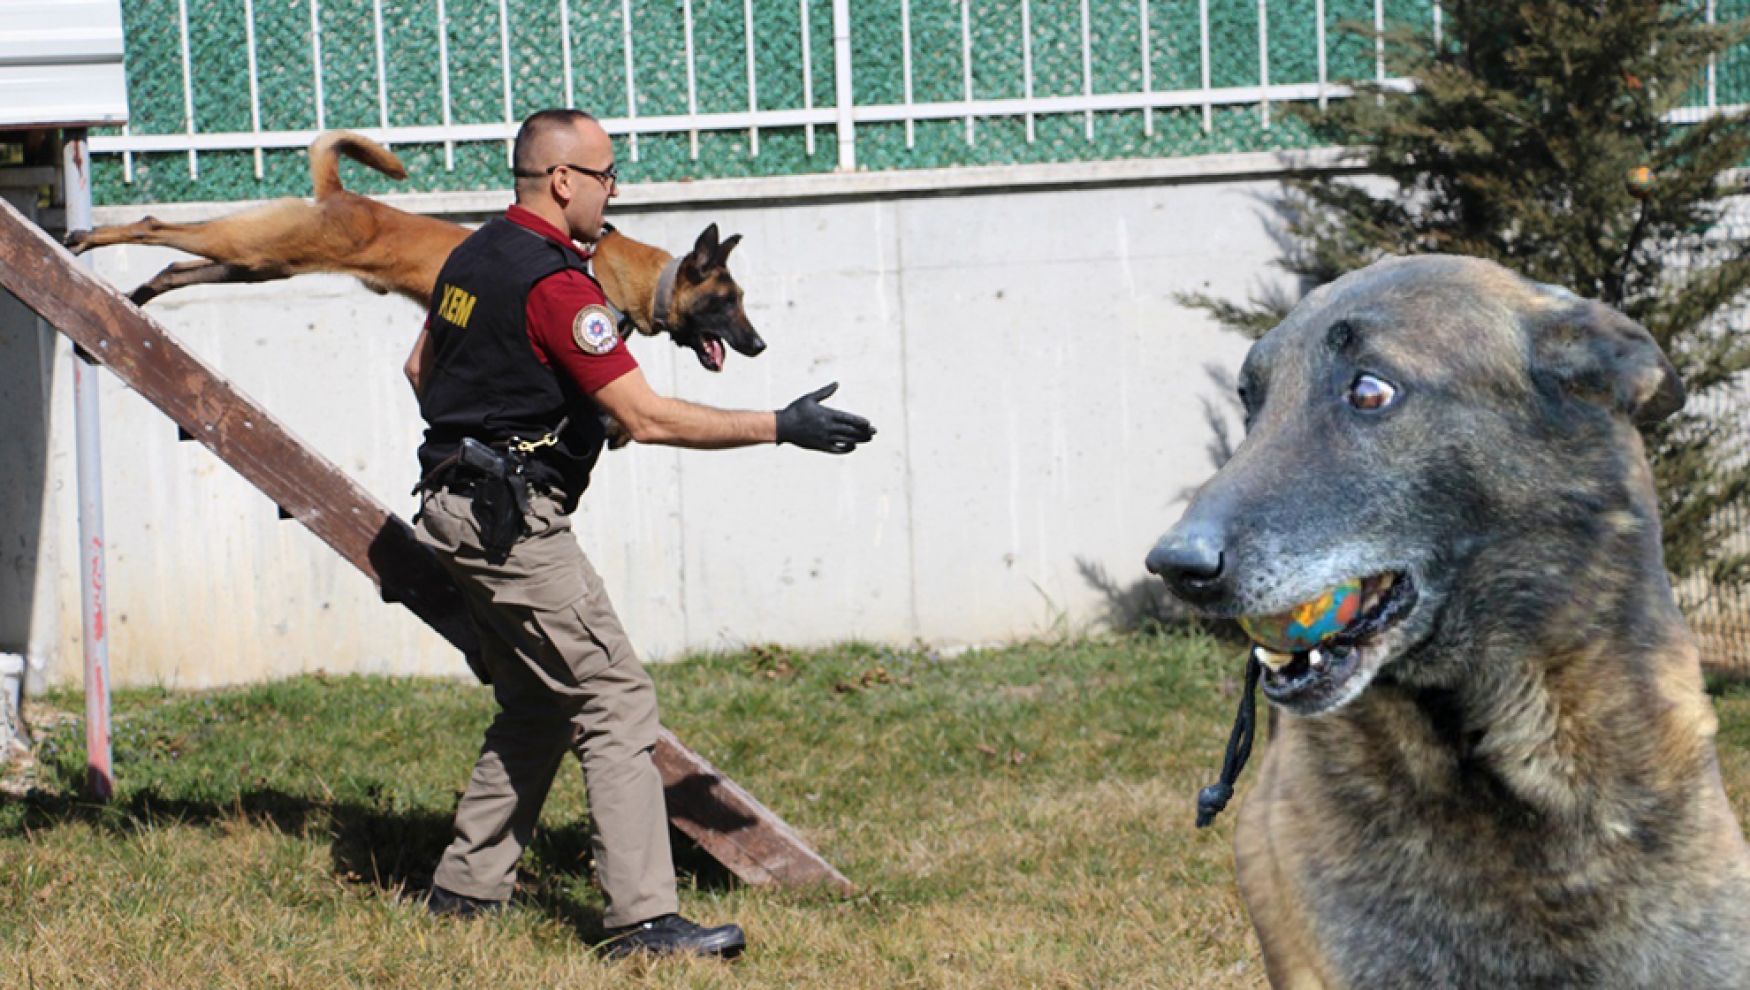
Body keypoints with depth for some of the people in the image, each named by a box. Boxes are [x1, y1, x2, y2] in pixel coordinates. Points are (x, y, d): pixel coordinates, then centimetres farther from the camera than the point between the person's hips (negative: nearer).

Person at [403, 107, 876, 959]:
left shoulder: (475, 256, 11)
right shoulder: (553, 284, -18)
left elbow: (421, 367, 25)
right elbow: (647, 418, -21)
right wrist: (780, 428, -15)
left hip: (455, 507, 10)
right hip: (513, 523, -10)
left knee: (537, 706, 19)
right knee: (615, 700, -11)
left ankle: (466, 888, 20)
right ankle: (643, 919, -17)